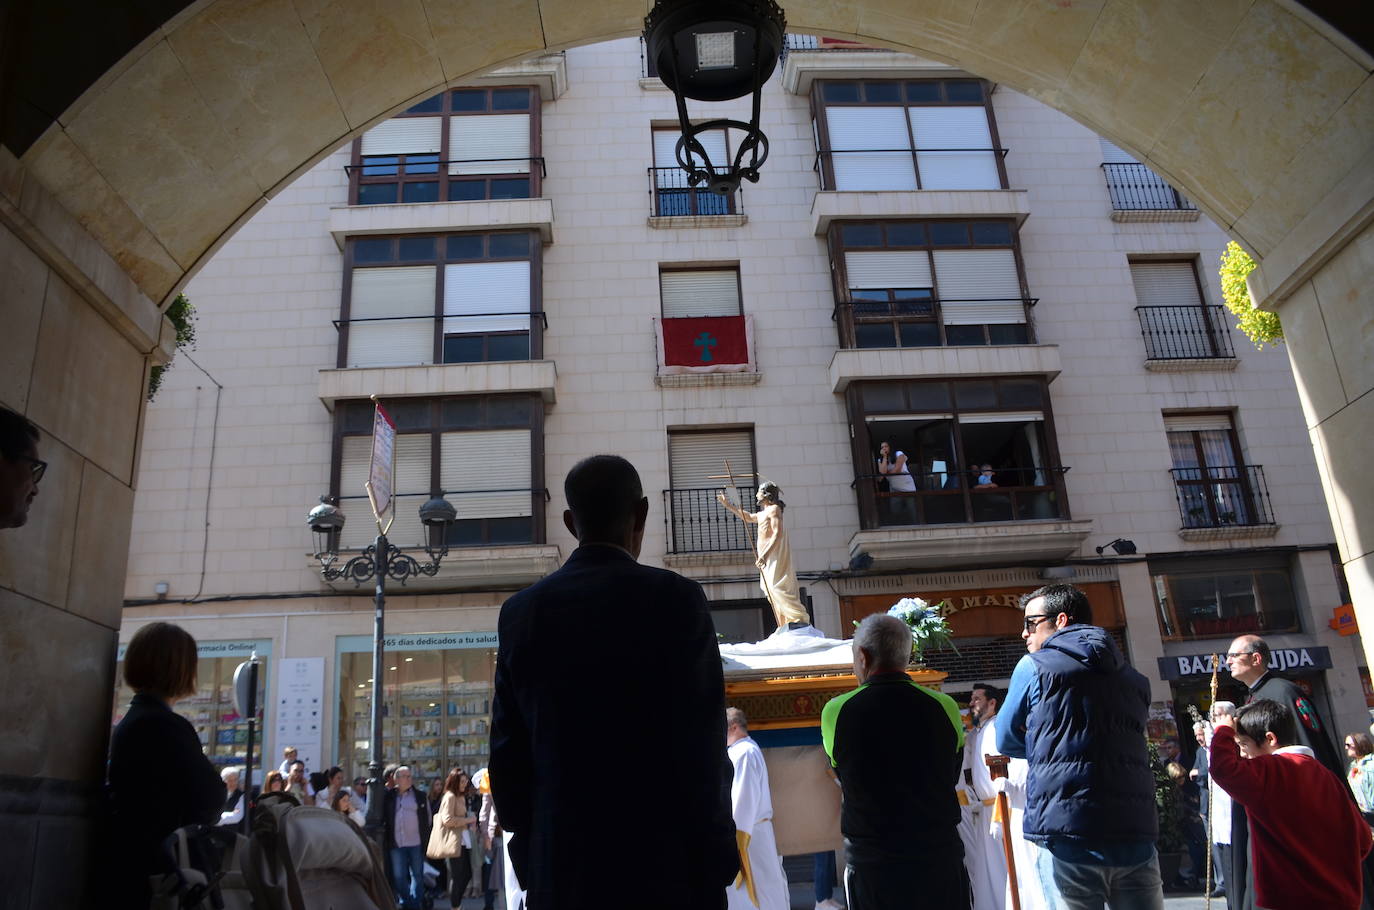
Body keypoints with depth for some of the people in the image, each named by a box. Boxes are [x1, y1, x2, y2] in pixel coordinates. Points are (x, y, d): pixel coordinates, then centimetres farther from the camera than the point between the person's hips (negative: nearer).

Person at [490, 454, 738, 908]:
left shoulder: (520, 612, 1)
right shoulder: (674, 597, -11)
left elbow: (508, 752, 5)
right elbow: (702, 747, -11)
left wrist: (529, 856, 14)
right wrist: (718, 862, -1)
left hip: (559, 872, 4)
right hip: (661, 864, -3)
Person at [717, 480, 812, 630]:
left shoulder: (774, 509, -6)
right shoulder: (763, 513, 22)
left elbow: (777, 534, -17)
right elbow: (747, 517, 37)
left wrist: (764, 555, -26)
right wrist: (726, 504, 37)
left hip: (775, 556, -9)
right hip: (767, 559, 9)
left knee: (776, 587, -19)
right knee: (771, 590, 3)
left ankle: (800, 620, -22)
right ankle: (786, 627, 1)